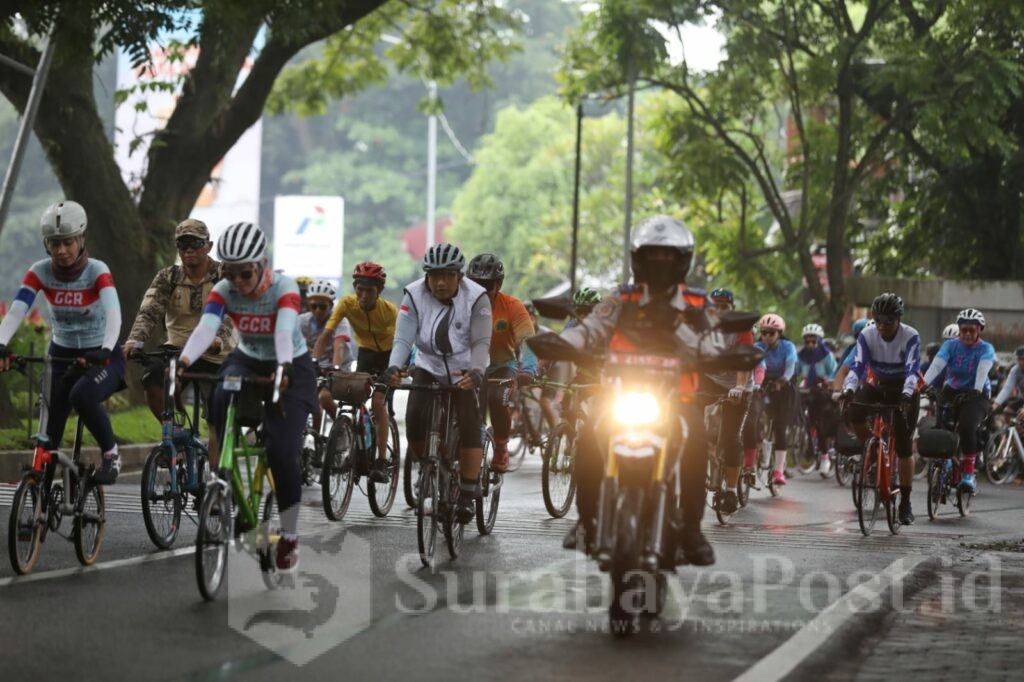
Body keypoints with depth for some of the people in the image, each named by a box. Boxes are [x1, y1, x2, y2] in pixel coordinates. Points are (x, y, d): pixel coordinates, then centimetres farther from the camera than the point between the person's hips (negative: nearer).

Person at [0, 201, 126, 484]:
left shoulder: (97, 271, -17)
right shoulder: (40, 272, -10)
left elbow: (113, 313, -32)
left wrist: (105, 350, -51)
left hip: (101, 357, -3)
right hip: (62, 356, 3)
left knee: (82, 396, -34)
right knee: (48, 438, -6)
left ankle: (111, 453, -9)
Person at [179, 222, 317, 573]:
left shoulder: (285, 288, -23)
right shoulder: (224, 291, -16)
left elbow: (284, 331, -40)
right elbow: (206, 328, -32)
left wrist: (284, 368, -60)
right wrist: (184, 360, -52)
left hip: (292, 368, -3)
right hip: (248, 362, 3)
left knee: (282, 451, -16)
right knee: (221, 398, -33)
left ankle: (289, 537, 1)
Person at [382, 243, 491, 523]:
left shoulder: (476, 298, -21)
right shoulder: (414, 295, -17)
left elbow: (480, 343, -23)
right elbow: (403, 339, -20)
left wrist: (476, 372, -42)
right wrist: (394, 368, -39)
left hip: (465, 371, -2)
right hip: (429, 366, 2)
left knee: (469, 427, -13)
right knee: (414, 418, -17)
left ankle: (468, 494, -4)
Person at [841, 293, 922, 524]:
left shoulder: (911, 337, -22)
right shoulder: (867, 336, -16)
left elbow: (912, 370, -31)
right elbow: (856, 366, -24)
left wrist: (906, 395, -49)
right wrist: (849, 390, -42)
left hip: (903, 391, -2)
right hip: (876, 386, 2)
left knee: (904, 447, -7)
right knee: (853, 414, -28)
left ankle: (905, 503, 2)